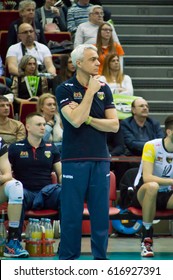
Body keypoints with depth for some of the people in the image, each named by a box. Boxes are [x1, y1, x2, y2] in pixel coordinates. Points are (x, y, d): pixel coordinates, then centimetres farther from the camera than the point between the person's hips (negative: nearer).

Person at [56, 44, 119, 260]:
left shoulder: (104, 89, 10)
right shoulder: (65, 89, -3)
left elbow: (114, 125, 4)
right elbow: (76, 120, -18)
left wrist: (88, 119, -8)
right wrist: (90, 91, -11)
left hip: (100, 160, 4)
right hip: (74, 160, -4)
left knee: (101, 211, 5)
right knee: (71, 212, -1)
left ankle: (100, 257, 12)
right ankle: (68, 258, 7)